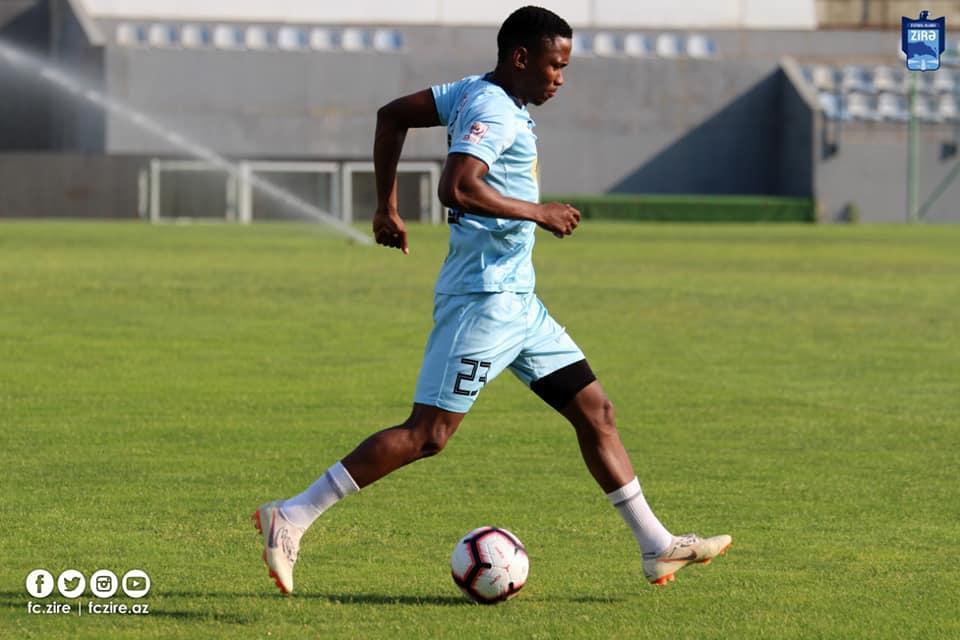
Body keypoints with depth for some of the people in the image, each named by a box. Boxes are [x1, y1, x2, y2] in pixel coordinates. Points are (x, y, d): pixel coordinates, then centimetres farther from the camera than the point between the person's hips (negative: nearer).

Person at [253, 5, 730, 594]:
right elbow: (457, 189, -30)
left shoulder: (477, 93, 13)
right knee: (427, 435, -11)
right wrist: (538, 212, -20)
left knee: (595, 410, 10)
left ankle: (657, 547, 14)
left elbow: (392, 115, 22)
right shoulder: (494, 110, -15)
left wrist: (387, 205, 24)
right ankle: (292, 518, -8)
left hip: (516, 300, 11)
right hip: (483, 298, -11)